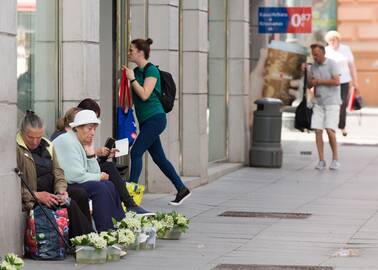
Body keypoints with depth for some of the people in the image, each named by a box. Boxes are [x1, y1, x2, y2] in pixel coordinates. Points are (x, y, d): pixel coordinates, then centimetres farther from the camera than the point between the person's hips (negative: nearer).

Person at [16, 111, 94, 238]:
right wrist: (36, 196, -24)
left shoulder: (47, 145, 13)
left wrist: (61, 189, -9)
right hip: (31, 201, -7)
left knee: (80, 195, -19)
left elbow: (58, 171, 12)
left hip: (50, 193, 7)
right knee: (69, 204, -26)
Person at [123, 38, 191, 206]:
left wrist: (132, 79, -14)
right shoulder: (136, 71, 13)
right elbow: (132, 96, 20)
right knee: (159, 158, 9)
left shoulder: (151, 70, -11)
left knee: (136, 152, -13)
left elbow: (144, 95, -19)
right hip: (145, 121, 9)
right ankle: (182, 189, 16)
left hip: (155, 118, -9)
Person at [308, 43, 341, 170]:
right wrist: (311, 82, -9)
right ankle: (321, 161, 0)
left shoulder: (332, 64, -8)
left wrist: (319, 81, -13)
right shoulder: (313, 66, 9)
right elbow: (309, 85, 15)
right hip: (318, 103, 5)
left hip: (332, 103, -5)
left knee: (330, 130, -14)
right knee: (318, 131, -4)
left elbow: (336, 82, -19)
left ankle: (335, 159, 0)